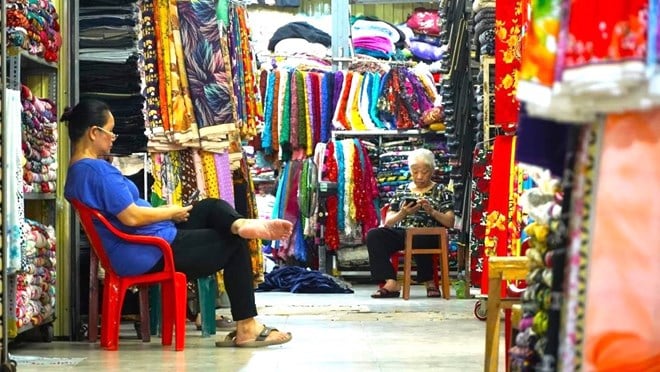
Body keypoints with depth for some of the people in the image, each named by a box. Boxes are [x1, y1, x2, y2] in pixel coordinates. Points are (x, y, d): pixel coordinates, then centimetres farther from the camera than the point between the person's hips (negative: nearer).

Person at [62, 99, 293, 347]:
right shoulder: (98, 169, -21)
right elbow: (131, 217, -25)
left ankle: (239, 224, -21)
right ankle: (246, 327, 1)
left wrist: (163, 211, 11)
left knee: (211, 206, 12)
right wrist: (171, 213, -8)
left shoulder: (77, 171, 12)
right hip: (149, 254, -11)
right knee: (234, 246, 3)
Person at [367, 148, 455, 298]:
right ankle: (391, 282, -33)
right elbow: (387, 222, 12)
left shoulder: (441, 192, 12)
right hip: (400, 234, 3)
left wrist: (432, 211, -15)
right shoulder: (401, 190, 19)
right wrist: (402, 214, -9)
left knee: (416, 240, -39)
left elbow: (450, 222, 2)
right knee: (373, 235, -26)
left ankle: (429, 281, -14)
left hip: (428, 236, -3)